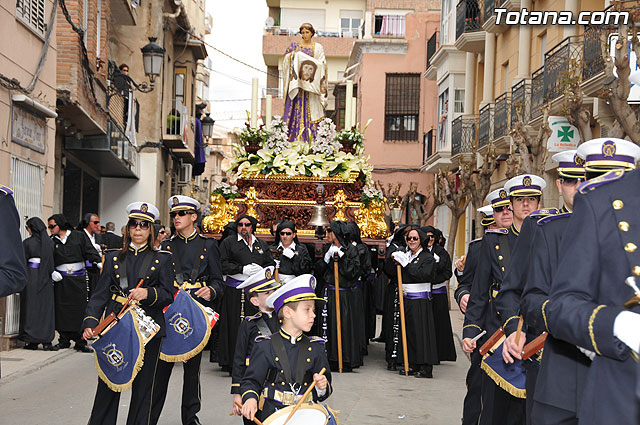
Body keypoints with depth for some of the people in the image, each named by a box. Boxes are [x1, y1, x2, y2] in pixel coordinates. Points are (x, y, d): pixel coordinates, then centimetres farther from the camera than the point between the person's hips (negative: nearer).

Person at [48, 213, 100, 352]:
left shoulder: (79, 237, 5)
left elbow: (90, 252, 2)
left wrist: (99, 261, -14)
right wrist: (51, 272, -5)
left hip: (79, 279, -2)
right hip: (61, 280, 2)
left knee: (80, 309, -5)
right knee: (62, 309, 0)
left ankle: (80, 342, -1)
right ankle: (64, 340, 11)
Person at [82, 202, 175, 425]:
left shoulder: (162, 259, 7)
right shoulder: (113, 257, 12)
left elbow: (168, 295, 1)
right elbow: (100, 294, 6)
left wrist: (148, 293, -19)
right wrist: (90, 322, -7)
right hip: (115, 326, 1)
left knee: (142, 385, 2)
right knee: (108, 384, 1)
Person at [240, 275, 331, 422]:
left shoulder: (315, 348, 9)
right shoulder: (265, 346, 1)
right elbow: (251, 381, 4)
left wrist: (322, 387, -8)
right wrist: (250, 398, -15)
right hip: (270, 417, -2)